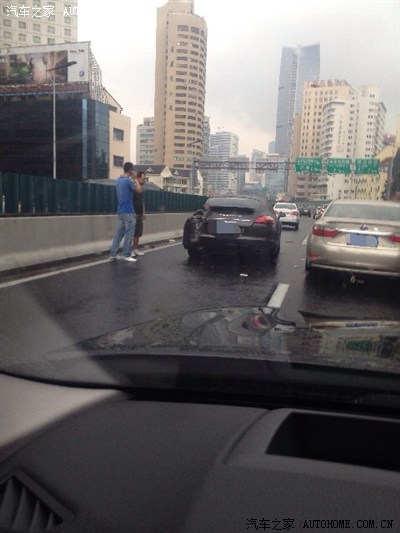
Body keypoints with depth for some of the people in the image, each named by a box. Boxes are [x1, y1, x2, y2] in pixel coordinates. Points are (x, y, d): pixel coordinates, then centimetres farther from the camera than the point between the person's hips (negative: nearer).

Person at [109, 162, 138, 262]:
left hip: (120, 211, 8)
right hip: (128, 211, -8)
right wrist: (135, 178, 3)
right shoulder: (128, 180, -14)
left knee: (119, 233, 10)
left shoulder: (118, 180, 12)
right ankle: (126, 255, 1)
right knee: (129, 233, -1)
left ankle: (113, 254, 9)